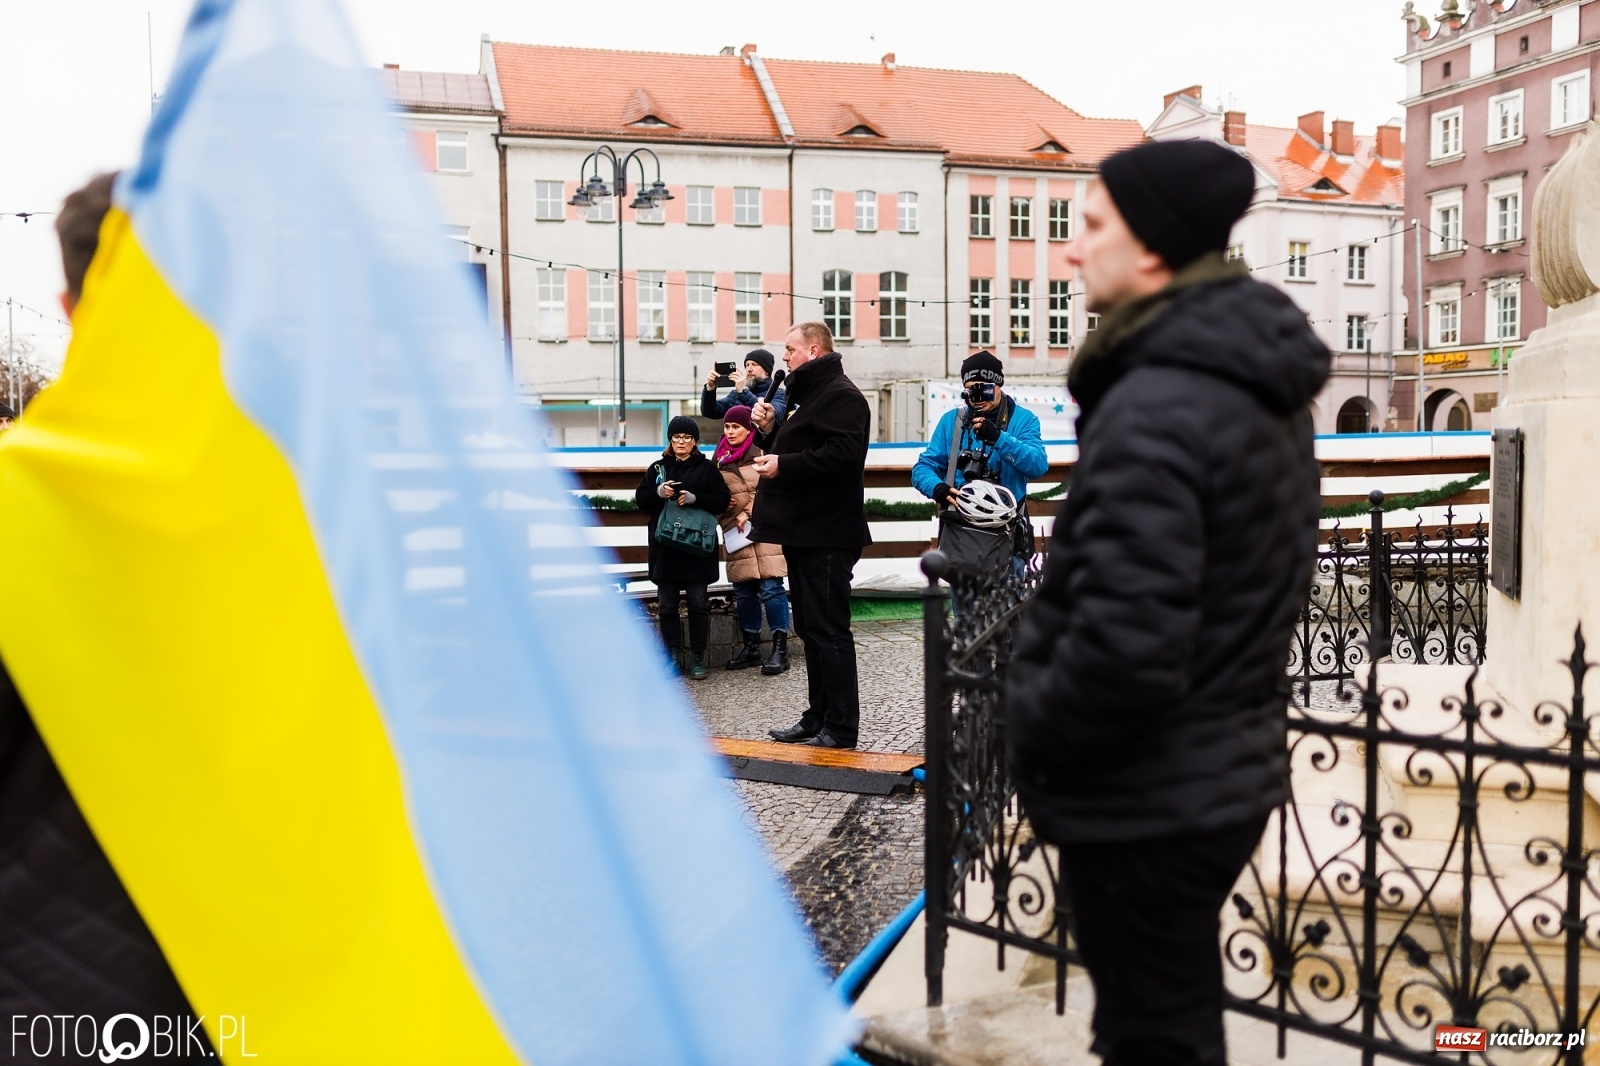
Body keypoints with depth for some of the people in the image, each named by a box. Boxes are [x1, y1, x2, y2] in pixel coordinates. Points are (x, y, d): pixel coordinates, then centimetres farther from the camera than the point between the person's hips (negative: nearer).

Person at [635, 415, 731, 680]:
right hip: (664, 547, 3)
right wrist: (658, 492, -14)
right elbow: (641, 499, 6)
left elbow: (721, 501, -5)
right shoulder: (657, 468, 10)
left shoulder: (706, 468, 2)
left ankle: (697, 659, 10)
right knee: (667, 605, 6)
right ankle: (674, 657, 15)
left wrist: (695, 498, -20)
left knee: (698, 604, 2)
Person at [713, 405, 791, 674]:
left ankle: (780, 649, -6)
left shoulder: (762, 452, -2)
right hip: (735, 532, 5)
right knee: (743, 591, 7)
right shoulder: (719, 458, 15)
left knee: (771, 587, -9)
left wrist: (747, 512, -14)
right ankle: (751, 647, 16)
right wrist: (722, 503, 1)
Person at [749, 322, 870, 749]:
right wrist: (769, 430, 7)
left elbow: (842, 454, -26)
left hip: (827, 535, -11)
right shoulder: (808, 395, 22)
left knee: (828, 630, -7)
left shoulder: (841, 395, -12)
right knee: (810, 629, 14)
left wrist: (783, 466, -22)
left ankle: (841, 727, -1)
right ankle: (817, 718, 23)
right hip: (803, 533, 11)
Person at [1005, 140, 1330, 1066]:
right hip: (1232, 771, 9)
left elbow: (1128, 645, -30)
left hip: (1146, 804, -9)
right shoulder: (1264, 386, 6)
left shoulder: (1154, 409, -24)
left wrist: (1033, 729, -12)